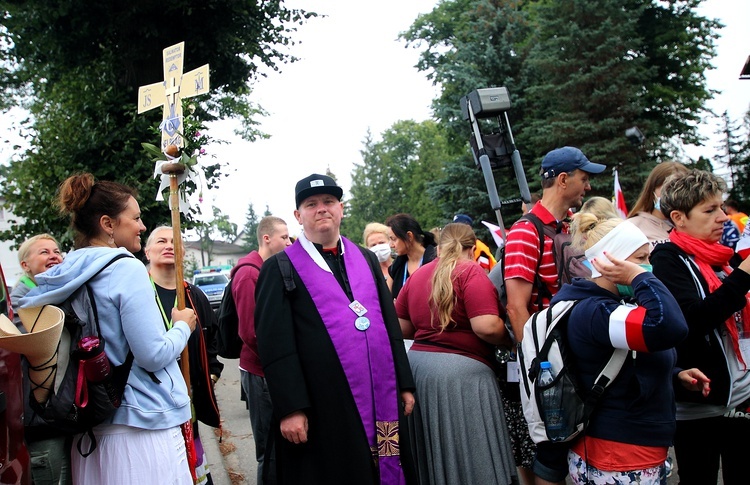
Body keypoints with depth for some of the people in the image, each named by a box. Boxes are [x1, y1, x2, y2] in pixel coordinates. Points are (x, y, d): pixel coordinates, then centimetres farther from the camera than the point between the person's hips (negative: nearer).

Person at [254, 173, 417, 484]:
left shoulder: (367, 259, 14)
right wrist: (290, 408, -14)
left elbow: (391, 325, 14)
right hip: (322, 410, -4)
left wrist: (404, 384, 10)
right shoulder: (280, 269, -2)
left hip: (381, 401, 5)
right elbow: (275, 344, -9)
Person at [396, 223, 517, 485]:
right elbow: (486, 326, -19)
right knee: (471, 459, 1)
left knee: (431, 457, 17)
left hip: (418, 362, 7)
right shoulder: (471, 271, -8)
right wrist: (509, 339, -1)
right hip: (460, 371, -7)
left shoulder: (417, 275, 12)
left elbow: (401, 327, 14)